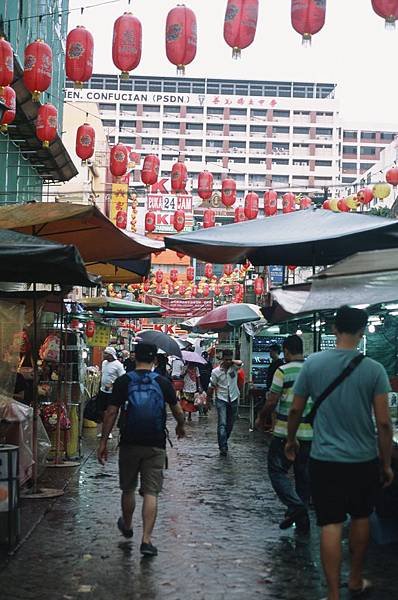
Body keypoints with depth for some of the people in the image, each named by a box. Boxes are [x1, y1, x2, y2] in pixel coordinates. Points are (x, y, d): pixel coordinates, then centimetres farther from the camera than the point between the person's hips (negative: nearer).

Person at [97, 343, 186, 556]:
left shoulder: (123, 381, -4)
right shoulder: (163, 382, -2)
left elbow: (111, 413, -5)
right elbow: (178, 412, 5)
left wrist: (103, 441, 2)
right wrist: (181, 426, 26)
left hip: (129, 444, 1)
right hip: (155, 445, -1)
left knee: (128, 489, 19)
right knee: (151, 492, 1)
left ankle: (127, 526, 39)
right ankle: (146, 539, -6)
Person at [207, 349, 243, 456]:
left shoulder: (234, 367, -3)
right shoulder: (216, 372, -6)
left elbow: (240, 363, -27)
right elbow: (211, 387, 2)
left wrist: (231, 362, -15)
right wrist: (208, 400, 7)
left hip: (233, 399, 3)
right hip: (221, 399, -3)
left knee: (230, 424, 13)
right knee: (222, 424, -13)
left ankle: (223, 442, 33)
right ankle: (223, 447, -16)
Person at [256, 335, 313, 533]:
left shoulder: (283, 371, -10)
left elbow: (272, 401, -9)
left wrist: (261, 418, 7)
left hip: (286, 431, -5)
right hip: (309, 432, 5)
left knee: (277, 470, 5)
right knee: (303, 474, 14)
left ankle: (295, 505, -14)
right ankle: (301, 518, 19)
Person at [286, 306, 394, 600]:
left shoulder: (313, 363, -6)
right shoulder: (374, 369, -9)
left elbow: (296, 409, 3)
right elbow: (384, 423, -9)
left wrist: (291, 440, 20)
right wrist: (387, 463, 3)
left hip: (325, 459, 0)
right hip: (364, 459, 1)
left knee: (331, 525, 2)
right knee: (361, 519, 20)